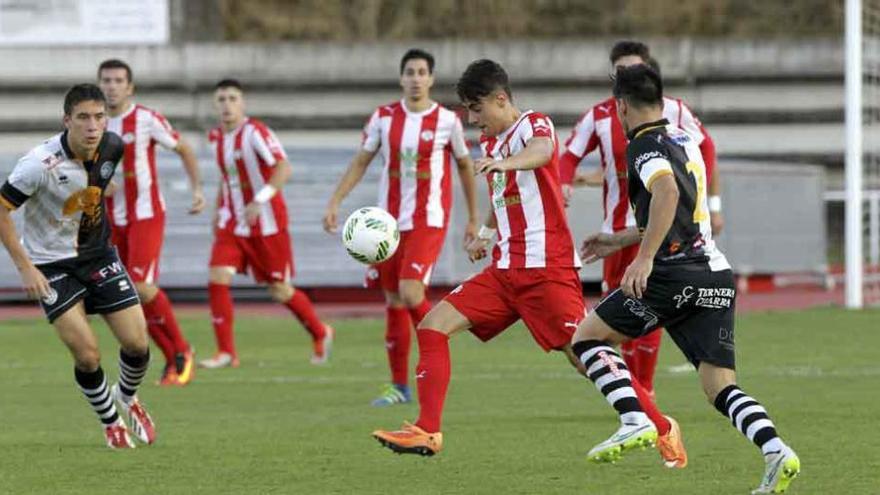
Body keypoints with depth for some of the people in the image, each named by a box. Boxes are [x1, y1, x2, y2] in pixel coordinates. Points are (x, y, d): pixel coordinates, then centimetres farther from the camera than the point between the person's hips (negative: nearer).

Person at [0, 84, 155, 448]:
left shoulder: (112, 147, -9)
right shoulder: (40, 163, -26)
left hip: (98, 255, 5)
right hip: (51, 265, -5)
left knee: (137, 342, -3)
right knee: (87, 355, -13)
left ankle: (127, 397, 31)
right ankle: (110, 422, 16)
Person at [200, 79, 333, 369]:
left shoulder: (255, 133, -17)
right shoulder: (216, 137, 6)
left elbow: (283, 168, -28)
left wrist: (259, 200, -37)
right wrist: (218, 210, 17)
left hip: (266, 223, -6)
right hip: (232, 223, 6)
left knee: (279, 290, 5)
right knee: (218, 279, -13)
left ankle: (320, 334, 30)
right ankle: (226, 353, -8)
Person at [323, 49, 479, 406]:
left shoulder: (447, 120, -2)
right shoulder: (384, 118, 4)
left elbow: (465, 166, 10)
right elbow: (361, 162, 11)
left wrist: (473, 218, 13)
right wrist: (335, 202, 1)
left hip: (428, 220, -3)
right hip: (389, 219, 3)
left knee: (410, 292, -20)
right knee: (393, 302, 6)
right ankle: (399, 386, 14)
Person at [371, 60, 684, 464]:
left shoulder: (535, 125, -9)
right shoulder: (489, 142, 16)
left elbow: (542, 150, -36)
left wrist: (506, 163, -56)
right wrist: (485, 233, 19)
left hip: (547, 268, -8)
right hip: (506, 271, 8)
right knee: (433, 325, -3)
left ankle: (661, 428, 4)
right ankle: (427, 432, -4)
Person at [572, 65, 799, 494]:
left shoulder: (645, 146, -4)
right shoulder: (684, 140, 23)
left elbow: (667, 190, -26)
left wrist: (644, 257, -31)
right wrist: (619, 240, 44)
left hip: (676, 274, -8)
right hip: (716, 274, 8)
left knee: (587, 336, 7)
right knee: (719, 385, 2)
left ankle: (635, 421, -10)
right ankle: (775, 451, -21)